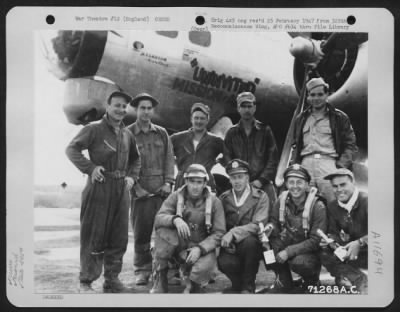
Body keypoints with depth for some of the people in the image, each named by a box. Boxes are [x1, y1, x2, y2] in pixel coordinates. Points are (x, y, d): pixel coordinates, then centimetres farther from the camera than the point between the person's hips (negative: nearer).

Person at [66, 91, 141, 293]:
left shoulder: (127, 135, 15)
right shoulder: (94, 130, -3)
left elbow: (135, 159, 26)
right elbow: (71, 149, -8)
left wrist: (132, 177, 10)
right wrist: (90, 168, -17)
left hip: (121, 188, 6)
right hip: (99, 187, -5)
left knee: (119, 236, 7)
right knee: (93, 234, 0)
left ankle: (112, 278, 19)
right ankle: (86, 280, 11)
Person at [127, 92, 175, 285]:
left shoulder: (162, 133, 13)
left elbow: (169, 159, 10)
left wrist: (168, 182, -1)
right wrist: (136, 187, -8)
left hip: (162, 189, 2)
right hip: (141, 191, -2)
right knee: (141, 232, 1)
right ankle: (142, 270, 12)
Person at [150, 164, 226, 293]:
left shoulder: (214, 202, -6)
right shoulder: (176, 196, -4)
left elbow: (219, 233, -9)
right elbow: (158, 219, -15)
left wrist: (200, 249, -25)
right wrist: (175, 219, -38)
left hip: (202, 247, -1)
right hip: (179, 245, 1)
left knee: (205, 266, -35)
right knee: (164, 230, -30)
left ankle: (192, 285, 6)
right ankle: (159, 281, -14)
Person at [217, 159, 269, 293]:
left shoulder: (260, 197, -4)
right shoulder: (224, 198, 7)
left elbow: (258, 225, -16)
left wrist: (234, 232, -28)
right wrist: (226, 241, -14)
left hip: (253, 244, -1)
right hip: (231, 247, 2)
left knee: (248, 241, -37)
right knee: (225, 263, -31)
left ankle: (248, 286, -14)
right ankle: (238, 284, 7)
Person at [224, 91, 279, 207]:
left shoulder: (265, 130, 9)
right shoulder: (232, 133, 12)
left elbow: (273, 159, 5)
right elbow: (228, 159, 7)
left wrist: (261, 180, -6)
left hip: (263, 184, 0)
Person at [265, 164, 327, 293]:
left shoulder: (317, 206, -16)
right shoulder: (281, 200, -2)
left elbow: (316, 241, -20)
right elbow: (273, 225, -4)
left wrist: (289, 251, -27)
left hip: (310, 252, -4)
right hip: (287, 244, 5)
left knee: (299, 262, -34)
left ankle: (312, 280, 2)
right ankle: (284, 282, 3)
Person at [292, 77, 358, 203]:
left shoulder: (339, 117, 9)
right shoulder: (301, 118, 20)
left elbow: (350, 144, 6)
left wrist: (341, 166, -7)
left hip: (328, 162, -3)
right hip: (306, 164, 3)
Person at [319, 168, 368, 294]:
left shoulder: (365, 200, -18)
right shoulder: (333, 206, 3)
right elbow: (334, 232, 7)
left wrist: (360, 243, -30)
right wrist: (331, 240, -17)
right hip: (351, 250, 7)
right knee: (325, 254, -15)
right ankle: (360, 280, -22)